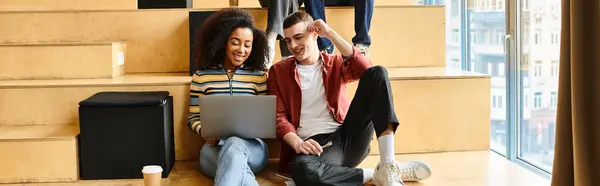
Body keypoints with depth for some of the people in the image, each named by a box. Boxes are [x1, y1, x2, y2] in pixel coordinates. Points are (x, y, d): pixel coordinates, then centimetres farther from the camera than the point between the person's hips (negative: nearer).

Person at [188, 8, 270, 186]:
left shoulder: (259, 76, 10)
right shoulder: (201, 76, 8)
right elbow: (194, 118, 11)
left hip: (251, 147, 0)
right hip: (214, 148, 0)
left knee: (234, 145, -40)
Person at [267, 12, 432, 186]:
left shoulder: (336, 63, 17)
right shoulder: (279, 71, 14)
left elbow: (365, 69, -6)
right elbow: (279, 116, 4)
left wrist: (330, 34, -3)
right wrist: (297, 143, -16)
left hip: (347, 137, 3)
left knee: (377, 73, -17)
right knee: (302, 170, -42)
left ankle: (388, 166, -26)